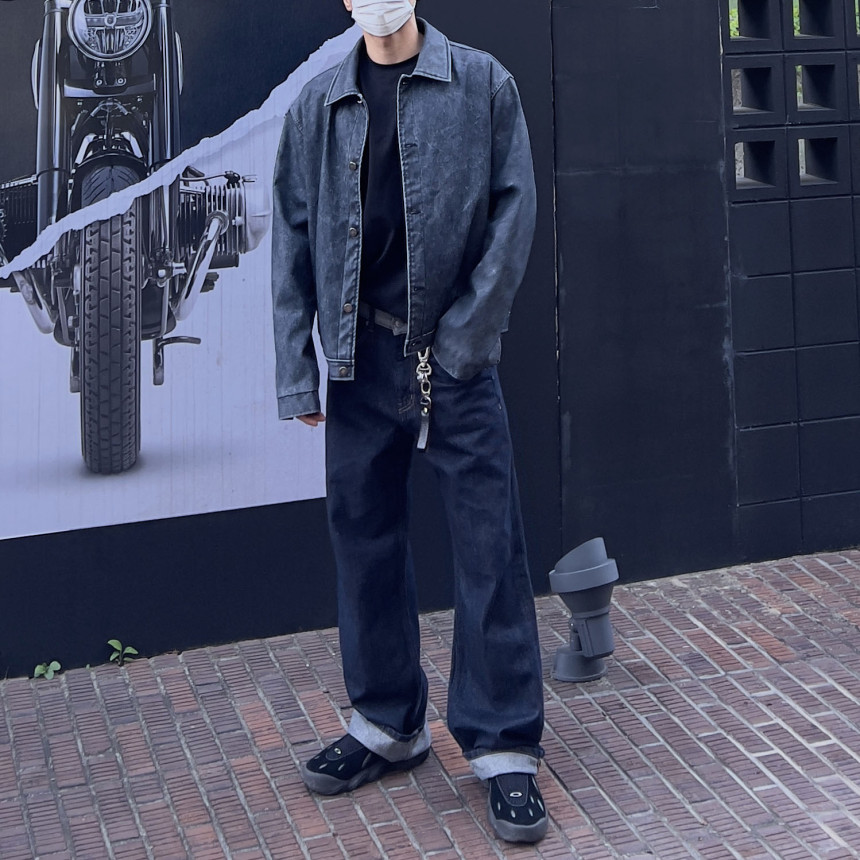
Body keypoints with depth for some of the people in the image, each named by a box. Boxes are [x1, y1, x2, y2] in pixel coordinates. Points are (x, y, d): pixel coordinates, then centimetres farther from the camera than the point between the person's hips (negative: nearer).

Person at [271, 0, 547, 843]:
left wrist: (465, 332, -10)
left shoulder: (482, 84, 2)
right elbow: (292, 242, 6)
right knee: (365, 543, 10)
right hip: (359, 359, 3)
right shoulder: (317, 103, 7)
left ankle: (504, 748, 8)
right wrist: (296, 373, 1)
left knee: (490, 551, -2)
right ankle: (387, 726, 26)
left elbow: (514, 210, -2)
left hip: (455, 356, -2)